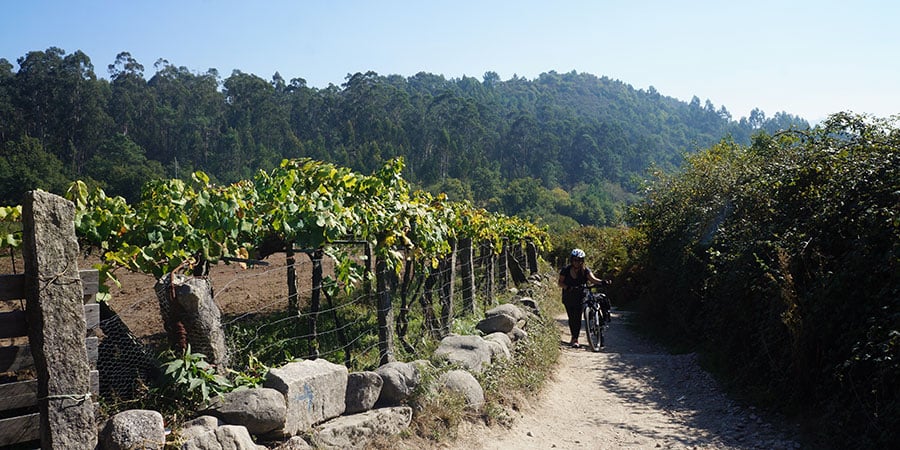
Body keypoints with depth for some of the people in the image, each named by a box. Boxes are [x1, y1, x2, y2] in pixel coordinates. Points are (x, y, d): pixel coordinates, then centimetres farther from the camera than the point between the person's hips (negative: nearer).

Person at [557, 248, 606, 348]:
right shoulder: (566, 270, -9)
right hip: (568, 297, 1)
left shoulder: (585, 270, -9)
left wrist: (601, 282, -43)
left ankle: (575, 339, -6)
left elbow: (593, 279, -23)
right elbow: (560, 282, -10)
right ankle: (574, 338, 20)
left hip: (580, 297, -1)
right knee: (571, 318, 4)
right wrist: (568, 287, -30)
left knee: (577, 317, -11)